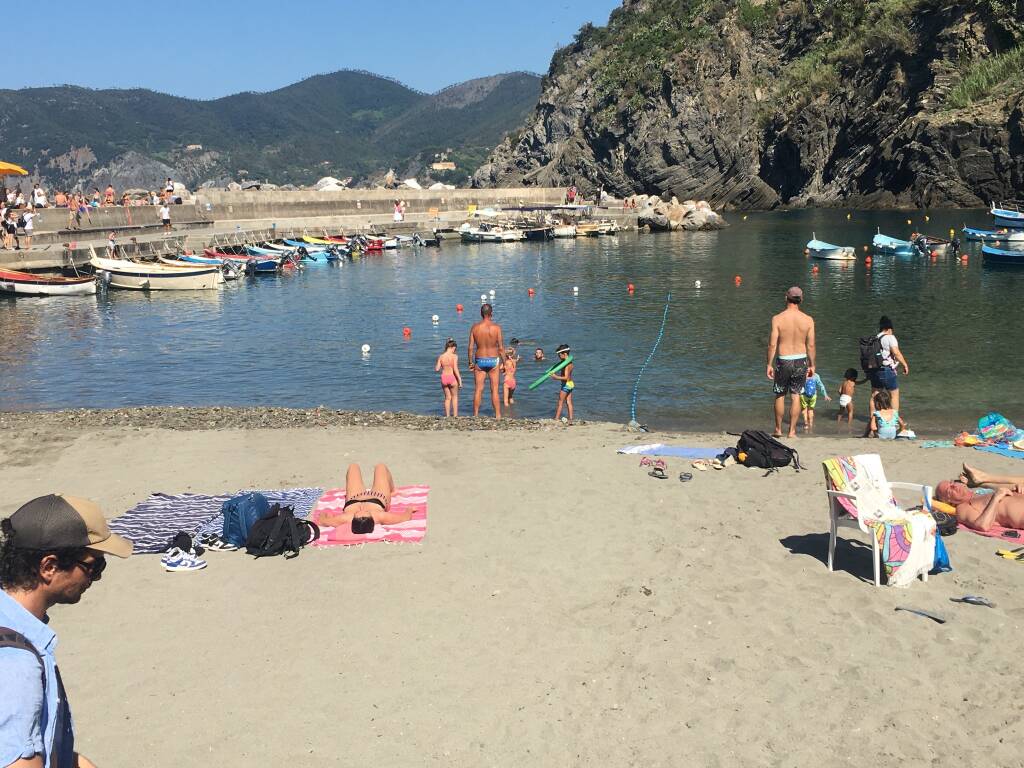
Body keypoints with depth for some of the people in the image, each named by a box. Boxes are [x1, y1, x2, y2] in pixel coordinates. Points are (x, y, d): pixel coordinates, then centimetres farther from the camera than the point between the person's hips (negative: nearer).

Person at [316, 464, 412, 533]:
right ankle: (392, 490, 60)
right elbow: (407, 516, -41)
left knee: (353, 466, 25)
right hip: (378, 499, 0)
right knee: (380, 466, 27)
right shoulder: (380, 517, -52)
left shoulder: (346, 519, -51)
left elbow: (321, 520, -37)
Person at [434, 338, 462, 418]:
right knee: (454, 396, 17)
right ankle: (455, 415, 16)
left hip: (444, 378, 3)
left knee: (447, 397, 19)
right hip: (452, 378, -3)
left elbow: (437, 369, -1)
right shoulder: (454, 356, -12)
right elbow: (455, 369, -16)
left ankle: (447, 415, 19)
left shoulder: (441, 356, -2)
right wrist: (460, 380, -10)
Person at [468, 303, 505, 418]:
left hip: (479, 360, 1)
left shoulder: (475, 327, -4)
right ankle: (498, 415, 8)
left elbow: (471, 347, -2)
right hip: (493, 360, -1)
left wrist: (470, 362, 8)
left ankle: (475, 415, 13)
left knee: (478, 390, 9)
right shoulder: (496, 327, -9)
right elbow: (501, 347, -7)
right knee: (494, 390, 6)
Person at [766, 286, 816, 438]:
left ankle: (778, 429, 23)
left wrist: (769, 364, -1)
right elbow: (810, 345, -2)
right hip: (801, 360, 1)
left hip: (783, 361, -1)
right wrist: (812, 365, 9)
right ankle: (792, 431, 9)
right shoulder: (808, 320, -4)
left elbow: (772, 344, -10)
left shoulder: (777, 319, -10)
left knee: (780, 396, 13)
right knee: (796, 396, 9)